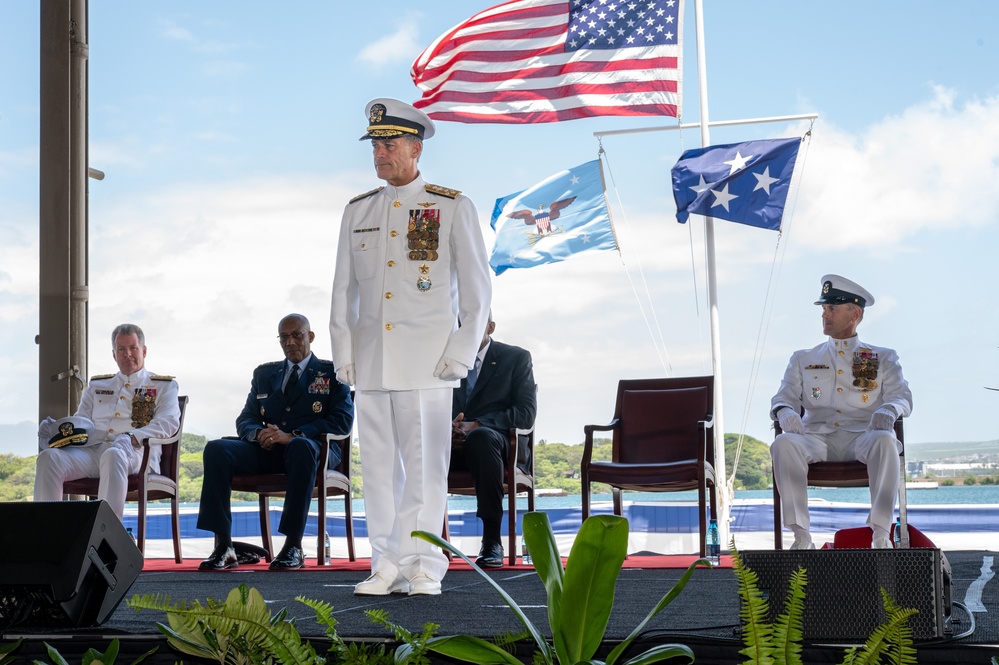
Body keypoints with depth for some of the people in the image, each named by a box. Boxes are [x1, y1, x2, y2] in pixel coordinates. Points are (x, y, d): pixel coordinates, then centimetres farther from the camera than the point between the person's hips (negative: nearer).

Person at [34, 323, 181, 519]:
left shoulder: (164, 386, 18)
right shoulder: (97, 385, 31)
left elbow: (169, 423, 1)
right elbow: (81, 420, 25)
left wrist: (133, 437, -17)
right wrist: (65, 430, -1)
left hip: (134, 452, -4)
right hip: (92, 449, 4)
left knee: (113, 455, -42)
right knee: (49, 457, -26)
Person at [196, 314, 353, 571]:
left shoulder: (332, 373, 10)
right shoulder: (264, 373, 24)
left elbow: (341, 422, -4)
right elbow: (245, 419, 18)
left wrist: (291, 436, -18)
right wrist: (259, 434, -9)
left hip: (311, 449, -4)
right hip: (267, 451, 4)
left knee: (302, 446, -41)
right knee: (216, 449, -23)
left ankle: (293, 546, -40)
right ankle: (223, 546, -28)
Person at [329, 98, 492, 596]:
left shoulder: (453, 208, 2)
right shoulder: (358, 211, 14)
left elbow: (477, 288, 1)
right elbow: (343, 289, 16)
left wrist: (461, 353, -6)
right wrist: (343, 354, 7)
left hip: (426, 362, -4)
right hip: (370, 362, 4)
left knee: (425, 466, -4)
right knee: (378, 467, 4)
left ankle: (424, 571, 3)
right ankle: (389, 568, 10)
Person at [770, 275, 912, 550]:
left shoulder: (882, 358, 21)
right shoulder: (803, 359, 25)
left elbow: (902, 396, 8)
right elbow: (785, 396, 13)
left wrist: (889, 409, -18)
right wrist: (785, 412, -13)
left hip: (862, 435, -1)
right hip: (816, 437, 1)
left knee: (885, 441, -37)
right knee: (783, 443, -33)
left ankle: (881, 532, -36)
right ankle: (801, 535, -33)